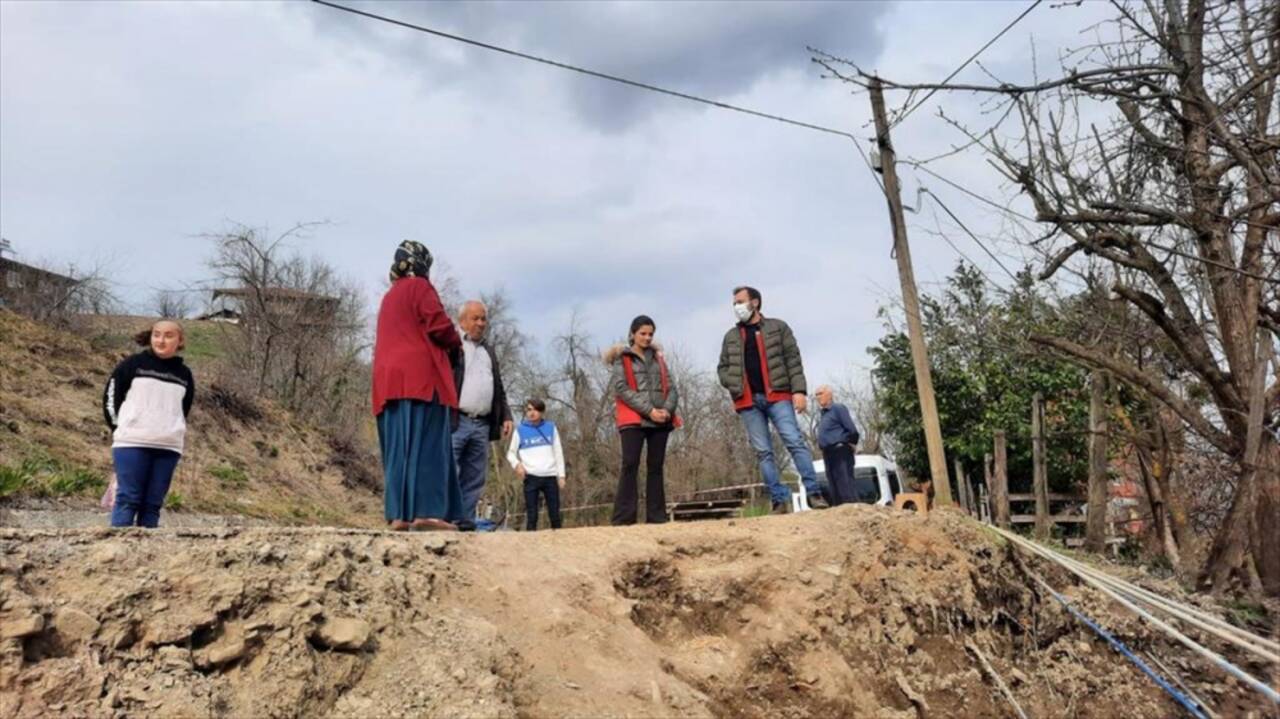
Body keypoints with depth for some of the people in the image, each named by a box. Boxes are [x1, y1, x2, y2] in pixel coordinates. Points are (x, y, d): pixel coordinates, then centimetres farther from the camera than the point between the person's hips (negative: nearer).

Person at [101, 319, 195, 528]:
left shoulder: (184, 375, 13)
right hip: (132, 443, -3)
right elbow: (110, 396, 5)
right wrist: (119, 428, 1)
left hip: (168, 447, 3)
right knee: (128, 499, -6)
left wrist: (175, 433, 13)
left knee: (153, 504, 4)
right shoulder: (133, 364, 3)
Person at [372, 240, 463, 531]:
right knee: (426, 443, -11)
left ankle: (399, 514, -4)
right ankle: (426, 511, -19)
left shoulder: (389, 296, 26)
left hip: (391, 380, 8)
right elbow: (439, 325, -10)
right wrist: (456, 343, 8)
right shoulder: (419, 287, 2)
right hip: (421, 375, -8)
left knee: (399, 447, 3)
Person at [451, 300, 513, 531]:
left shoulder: (489, 351, 25)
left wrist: (505, 416, 15)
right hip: (455, 422, -6)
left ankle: (466, 523, 9)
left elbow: (499, 389, 27)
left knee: (474, 479, 5)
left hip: (482, 425, 7)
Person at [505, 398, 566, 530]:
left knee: (555, 515, 3)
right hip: (531, 477, -1)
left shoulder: (551, 427, 10)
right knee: (531, 515, -2)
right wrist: (517, 464, -11)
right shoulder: (520, 430, 6)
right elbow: (511, 453, 10)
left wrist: (561, 475, 4)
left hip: (550, 476, 1)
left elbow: (558, 453, 11)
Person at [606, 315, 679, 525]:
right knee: (630, 465, -12)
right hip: (633, 420, -4)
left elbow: (671, 388, 13)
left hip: (660, 421, 4)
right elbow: (621, 388, -7)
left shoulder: (658, 357, 20)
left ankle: (657, 517, 5)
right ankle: (623, 518, -13)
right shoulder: (621, 358, 7)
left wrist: (667, 409, -9)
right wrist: (649, 410, -15)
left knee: (656, 467, 4)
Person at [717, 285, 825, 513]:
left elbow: (793, 361, 2)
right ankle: (779, 500, 2)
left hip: (777, 396, -3)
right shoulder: (731, 336, 17)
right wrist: (733, 384, -2)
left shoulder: (778, 327, 8)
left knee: (795, 442, -12)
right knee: (763, 452, 0)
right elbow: (722, 368, 19)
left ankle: (813, 493, -8)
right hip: (748, 401, 3)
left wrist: (799, 390, -10)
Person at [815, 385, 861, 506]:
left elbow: (852, 430, -11)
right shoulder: (824, 414, 21)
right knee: (835, 491, 6)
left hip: (840, 452, -9)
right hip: (828, 454, 9)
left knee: (846, 486, -15)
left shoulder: (838, 408, -4)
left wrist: (851, 445, 0)